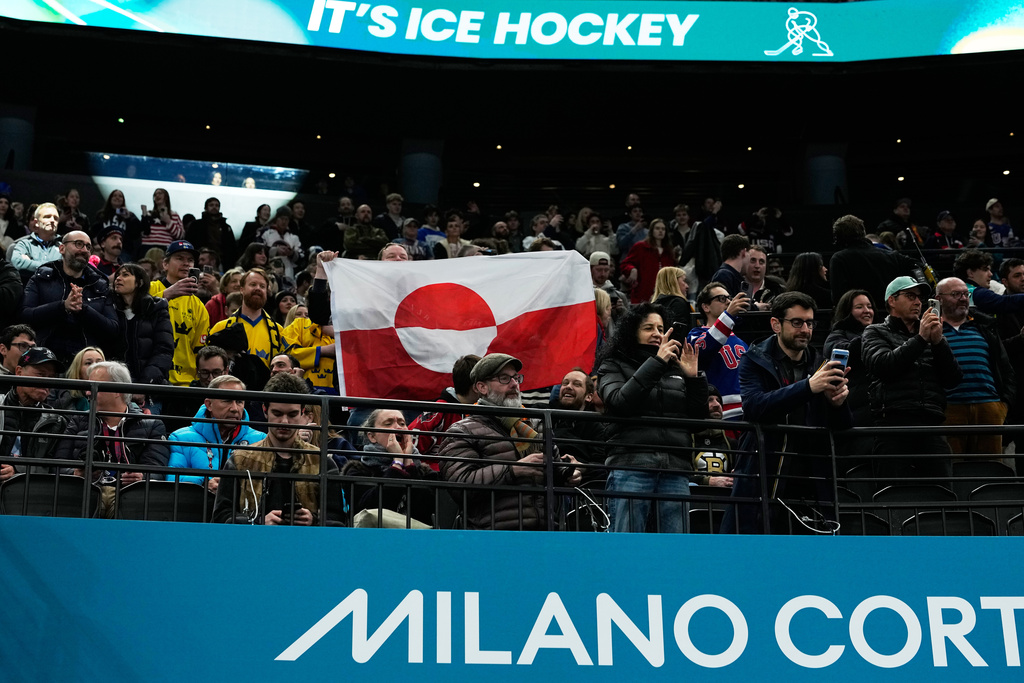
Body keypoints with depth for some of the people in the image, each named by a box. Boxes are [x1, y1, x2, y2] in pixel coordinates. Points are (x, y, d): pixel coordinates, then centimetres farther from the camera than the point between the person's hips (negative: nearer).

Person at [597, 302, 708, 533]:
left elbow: (699, 417, 17)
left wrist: (694, 378, 3)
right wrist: (655, 363, -10)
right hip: (631, 465, -4)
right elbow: (618, 402, -9)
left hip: (675, 469, 4)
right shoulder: (615, 366, 12)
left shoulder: (675, 369, 23)